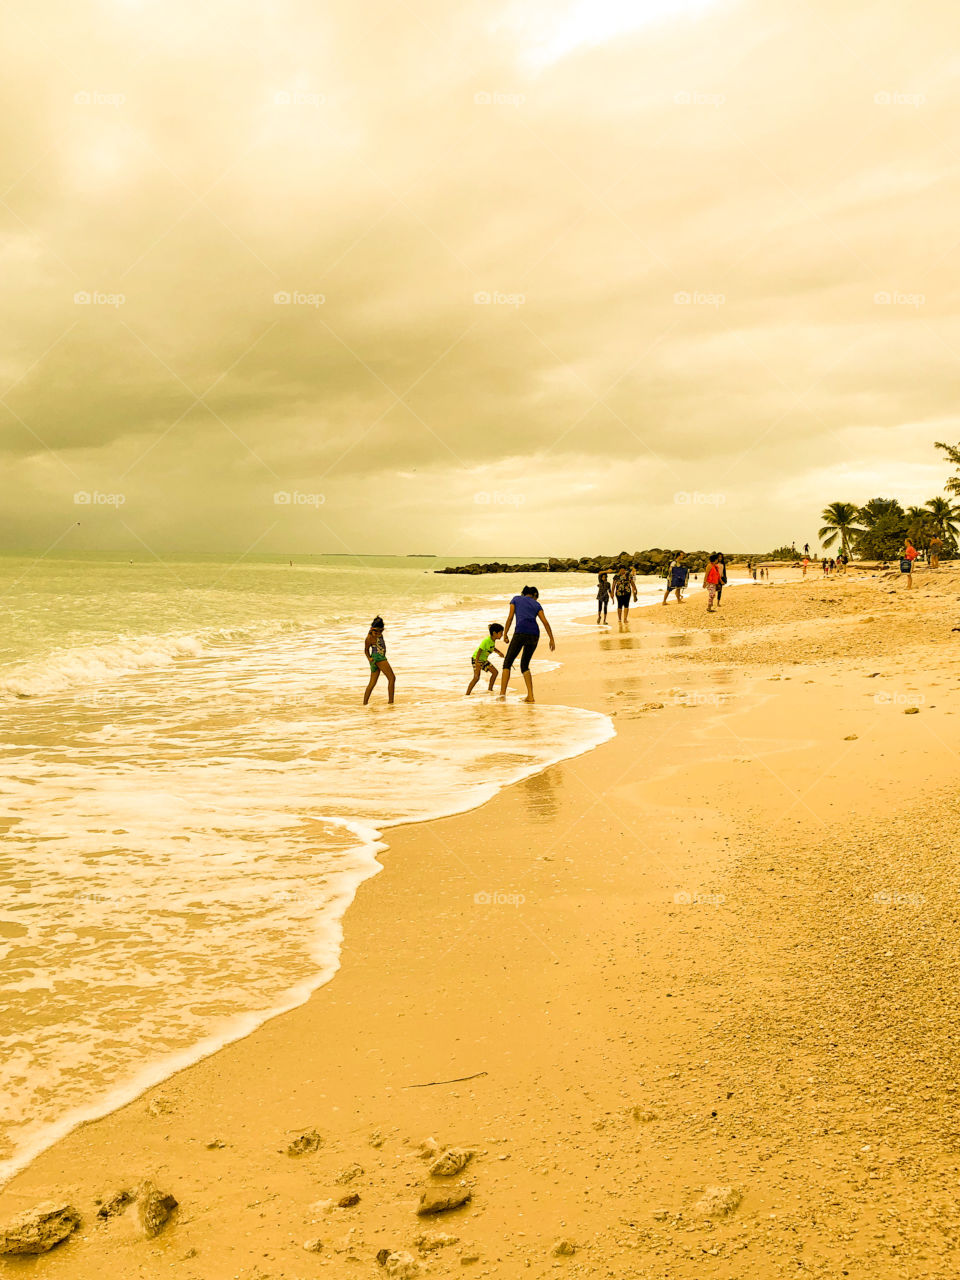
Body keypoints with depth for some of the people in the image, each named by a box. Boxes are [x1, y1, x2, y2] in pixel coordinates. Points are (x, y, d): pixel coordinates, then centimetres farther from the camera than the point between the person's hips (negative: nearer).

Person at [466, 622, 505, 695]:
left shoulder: (493, 641, 1)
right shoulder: (486, 640, -26)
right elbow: (479, 651, -30)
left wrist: (499, 652, 11)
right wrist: (477, 663, -38)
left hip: (484, 659, 9)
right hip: (476, 659, -9)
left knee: (495, 672, 10)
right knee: (476, 677, -23)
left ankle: (490, 689, 23)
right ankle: (467, 694, -22)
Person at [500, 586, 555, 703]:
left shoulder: (516, 599, 20)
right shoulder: (536, 604, 24)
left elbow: (510, 617, 9)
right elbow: (545, 623, 14)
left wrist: (505, 634, 10)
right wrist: (551, 639, 14)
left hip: (520, 633, -3)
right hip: (534, 634, 3)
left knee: (507, 663, 4)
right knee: (524, 665, 15)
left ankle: (502, 693, -11)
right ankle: (530, 696, 4)